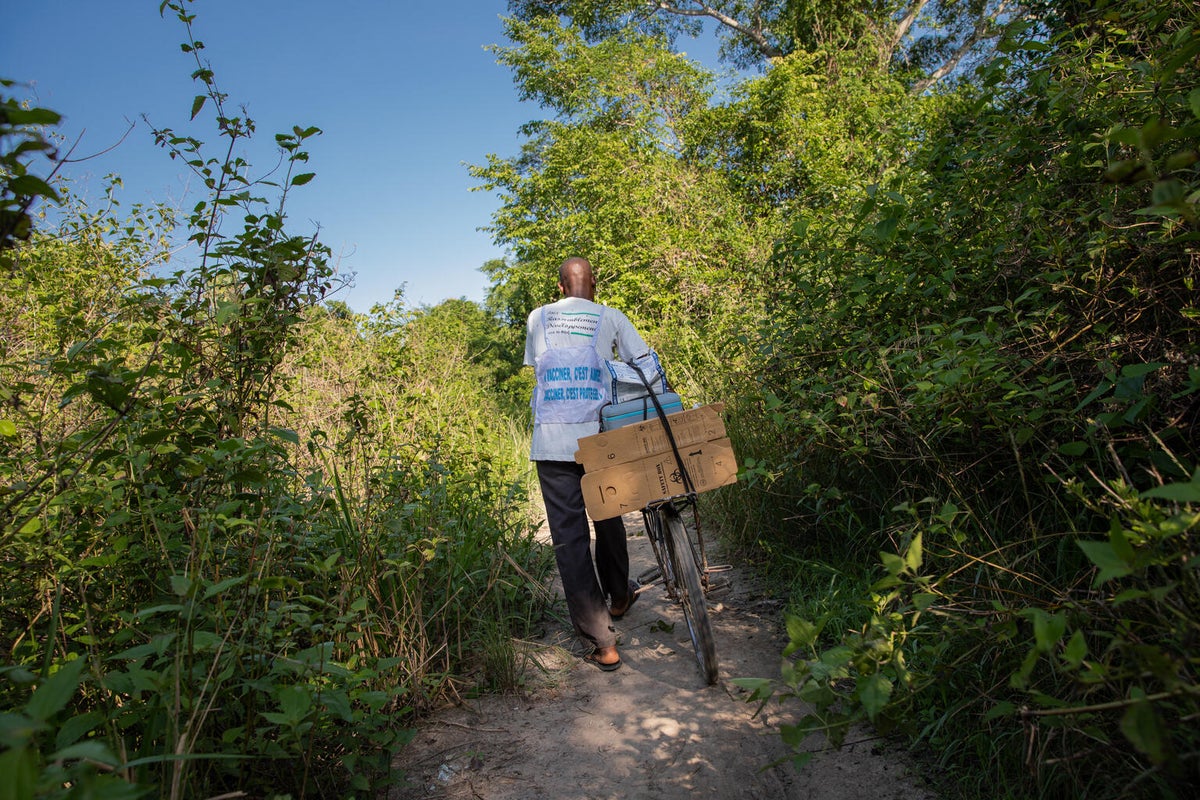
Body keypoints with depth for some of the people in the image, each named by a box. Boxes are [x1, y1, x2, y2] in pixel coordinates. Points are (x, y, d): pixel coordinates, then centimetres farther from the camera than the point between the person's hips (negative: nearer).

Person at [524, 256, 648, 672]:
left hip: (552, 439, 0)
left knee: (569, 536, 1)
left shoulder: (537, 318, 11)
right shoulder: (610, 317, 7)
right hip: (600, 435, 1)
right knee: (608, 519, 21)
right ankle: (618, 597, 43)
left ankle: (602, 643, 0)